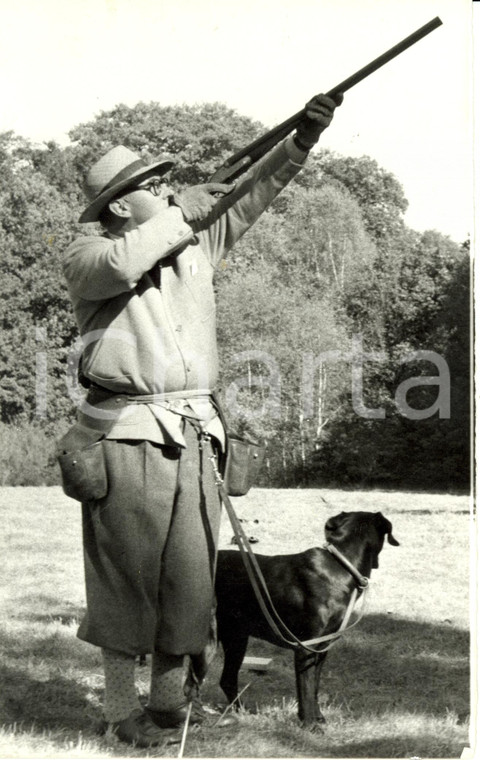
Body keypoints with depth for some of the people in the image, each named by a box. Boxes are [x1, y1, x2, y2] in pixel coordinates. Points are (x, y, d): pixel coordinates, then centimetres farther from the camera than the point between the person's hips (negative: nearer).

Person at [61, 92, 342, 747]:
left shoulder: (196, 243, 15)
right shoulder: (88, 256, 0)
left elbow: (251, 195, 13)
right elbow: (118, 264, -23)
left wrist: (302, 139, 0)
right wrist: (180, 213, -11)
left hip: (192, 436, 5)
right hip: (126, 438, -5)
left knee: (190, 573, 7)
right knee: (126, 575, 0)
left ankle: (170, 696, 20)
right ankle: (122, 708, 9)